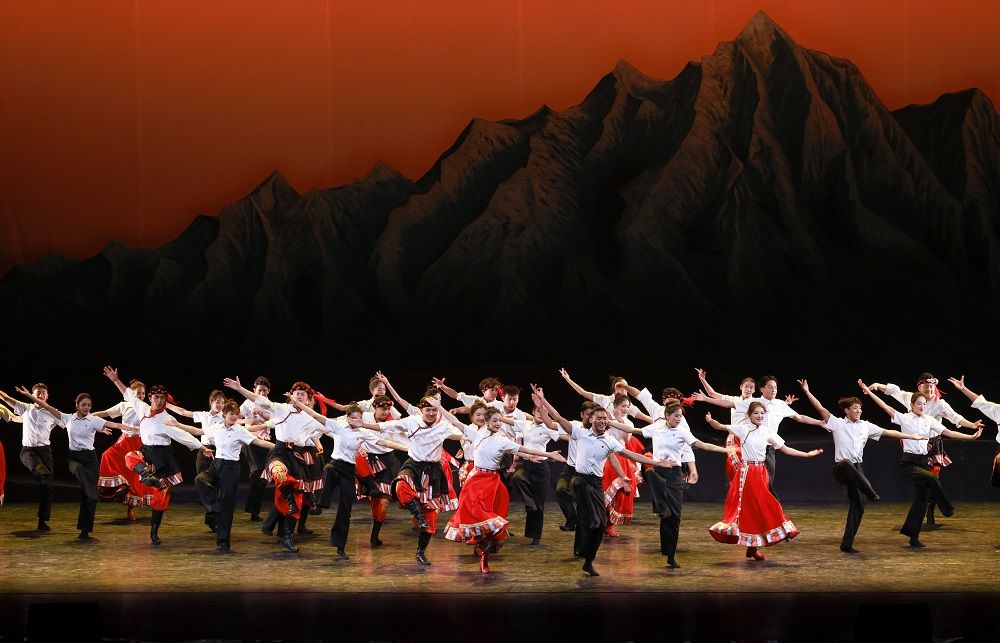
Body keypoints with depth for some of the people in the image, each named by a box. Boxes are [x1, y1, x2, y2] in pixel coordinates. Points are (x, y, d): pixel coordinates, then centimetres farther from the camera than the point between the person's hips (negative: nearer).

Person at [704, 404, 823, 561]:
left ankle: (753, 547, 11)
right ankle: (751, 547, 0)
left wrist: (807, 454, 6)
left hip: (761, 472, 4)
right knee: (748, 507, -5)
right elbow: (720, 427, -4)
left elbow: (785, 449, 9)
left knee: (760, 506, 3)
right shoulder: (743, 429, -2)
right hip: (746, 472, -4)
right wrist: (710, 421, -22)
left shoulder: (767, 432, 6)